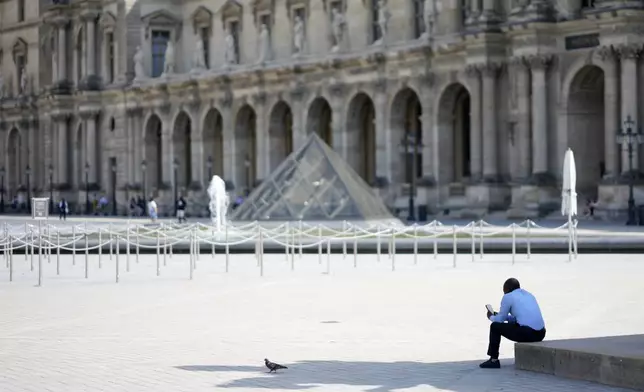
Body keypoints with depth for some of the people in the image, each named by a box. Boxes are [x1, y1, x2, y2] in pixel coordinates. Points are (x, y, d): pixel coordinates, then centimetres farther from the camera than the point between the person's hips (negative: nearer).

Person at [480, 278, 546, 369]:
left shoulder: (508, 297, 3)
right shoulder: (529, 295, 24)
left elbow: (500, 319, 9)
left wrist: (491, 317, 32)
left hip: (527, 333, -7)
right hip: (541, 334, 7)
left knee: (495, 326, 12)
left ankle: (493, 360, 12)